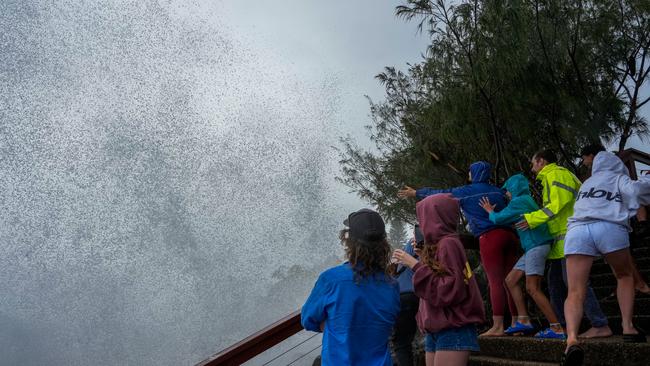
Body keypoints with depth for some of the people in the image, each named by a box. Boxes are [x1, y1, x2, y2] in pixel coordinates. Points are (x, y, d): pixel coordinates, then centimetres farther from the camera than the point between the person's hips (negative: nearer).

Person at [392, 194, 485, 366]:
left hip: (453, 331, -8)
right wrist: (423, 255, 13)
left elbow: (451, 290, -18)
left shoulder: (448, 243, -11)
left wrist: (416, 265, -16)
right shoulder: (436, 245, 14)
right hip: (435, 331, 8)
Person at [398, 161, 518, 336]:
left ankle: (498, 326, -9)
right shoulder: (497, 191, 18)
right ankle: (516, 323, 11)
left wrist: (415, 193, 20)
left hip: (489, 237, -6)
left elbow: (441, 194, 10)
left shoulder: (467, 191, 3)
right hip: (509, 235, 7)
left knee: (495, 281, -8)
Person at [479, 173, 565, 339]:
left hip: (536, 245, -10)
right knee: (511, 280, 10)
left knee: (532, 288, -11)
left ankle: (557, 328, -9)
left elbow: (498, 219, -7)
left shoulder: (519, 201, -8)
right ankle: (523, 321, 8)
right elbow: (512, 220, 27)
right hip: (532, 247, 10)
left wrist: (490, 212, 12)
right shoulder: (527, 200, 22)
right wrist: (493, 212, 20)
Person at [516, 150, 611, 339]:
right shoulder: (551, 177, 25)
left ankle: (600, 325, -9)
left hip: (569, 236, -11)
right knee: (555, 282, 11)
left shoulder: (556, 174, -6)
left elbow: (560, 203, -19)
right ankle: (563, 325, 16)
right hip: (561, 240, 11)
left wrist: (533, 219, -21)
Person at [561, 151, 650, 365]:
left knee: (575, 293, -8)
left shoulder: (586, 183, 37)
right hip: (609, 228, -2)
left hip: (577, 230, 2)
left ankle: (571, 338, -32)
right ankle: (627, 327, 16)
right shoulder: (619, 178, 24)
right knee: (624, 276, 27)